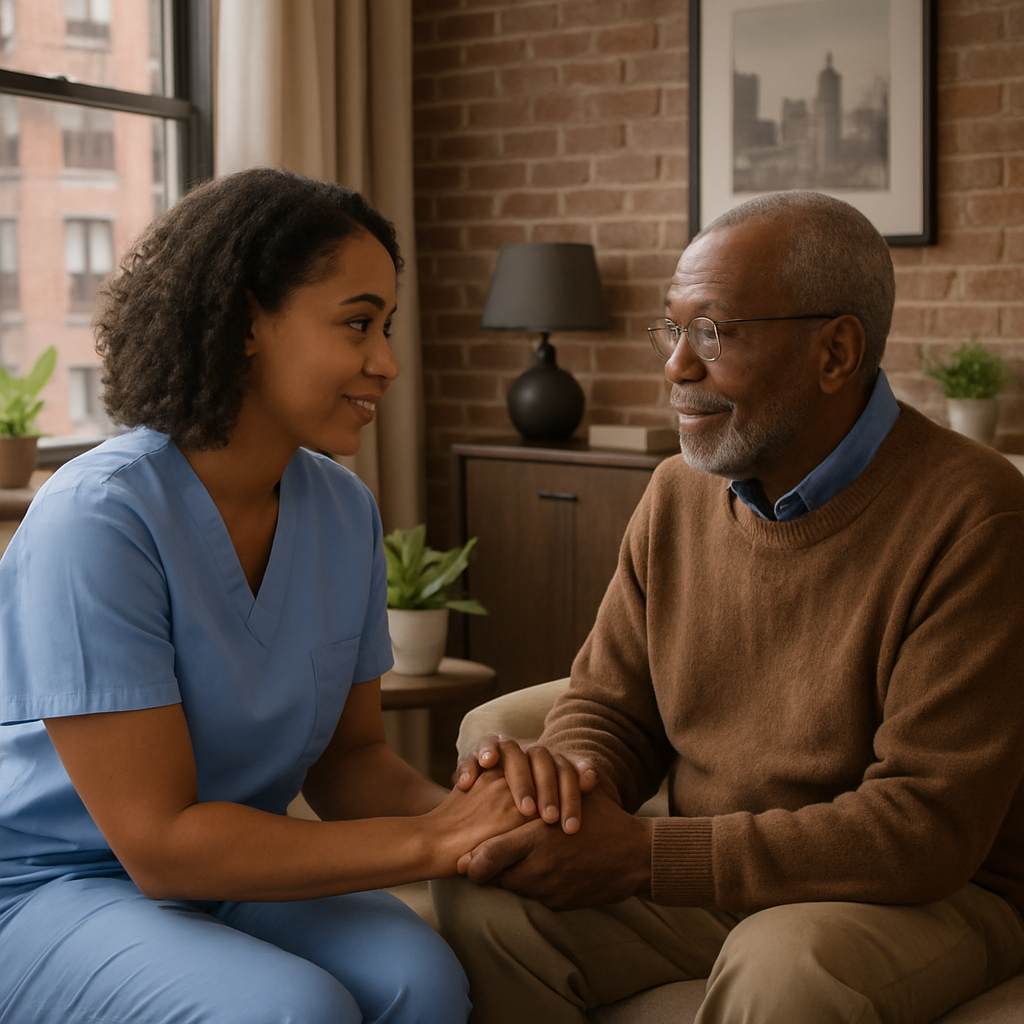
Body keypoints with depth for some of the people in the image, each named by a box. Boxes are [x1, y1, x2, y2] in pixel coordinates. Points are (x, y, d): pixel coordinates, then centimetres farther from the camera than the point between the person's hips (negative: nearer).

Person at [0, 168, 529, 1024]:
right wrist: (434, 843, -26)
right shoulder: (99, 519, -23)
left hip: (230, 873, 5)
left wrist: (454, 809, -18)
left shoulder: (345, 511, 0)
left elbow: (346, 757, 5)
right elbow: (158, 841, -24)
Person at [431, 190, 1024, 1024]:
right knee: (486, 904, -15)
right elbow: (609, 704, 10)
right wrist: (574, 777, -17)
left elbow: (927, 826, -23)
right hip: (711, 875, 6)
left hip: (934, 894, -5)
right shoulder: (678, 495, 2)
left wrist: (643, 855, -25)